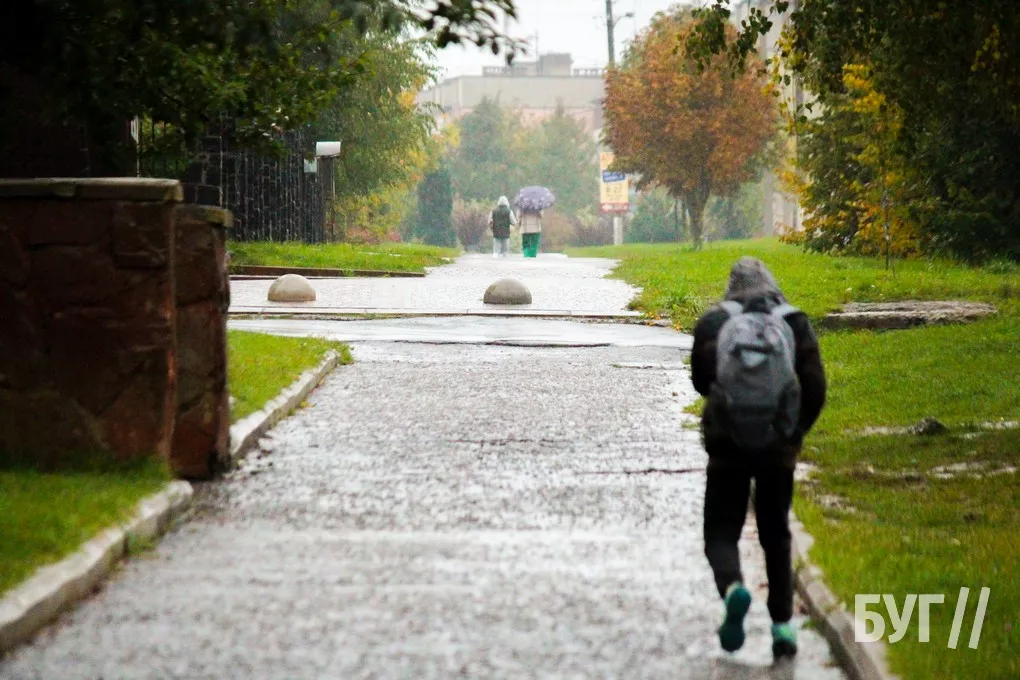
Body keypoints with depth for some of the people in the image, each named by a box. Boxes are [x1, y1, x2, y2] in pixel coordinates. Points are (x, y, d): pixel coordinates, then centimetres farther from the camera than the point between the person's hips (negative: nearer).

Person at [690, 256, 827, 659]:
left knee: (721, 533, 8)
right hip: (778, 448, 1)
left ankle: (732, 588, -24)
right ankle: (783, 624, 10)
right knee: (775, 536, 18)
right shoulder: (796, 324, 0)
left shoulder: (712, 324, -1)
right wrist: (796, 432, 10)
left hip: (728, 445, -1)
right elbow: (815, 388, -5)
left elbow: (702, 382, 8)